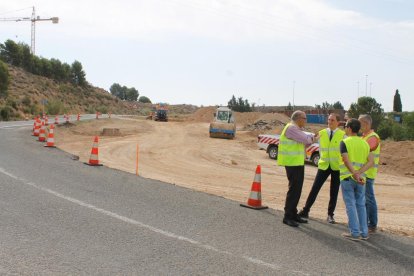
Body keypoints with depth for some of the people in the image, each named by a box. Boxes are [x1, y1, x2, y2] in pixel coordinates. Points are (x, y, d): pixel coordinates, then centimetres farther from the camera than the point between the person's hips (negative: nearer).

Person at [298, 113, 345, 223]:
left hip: (337, 167, -2)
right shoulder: (321, 133, 4)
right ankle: (305, 211, 6)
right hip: (324, 166, 2)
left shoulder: (342, 135, -5)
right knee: (315, 189, -2)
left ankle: (330, 215, 18)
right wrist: (324, 159, 11)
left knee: (334, 192, 7)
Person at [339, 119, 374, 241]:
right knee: (361, 205, 13)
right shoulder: (365, 143, 8)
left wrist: (355, 174, -24)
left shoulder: (345, 142, -8)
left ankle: (355, 233, 1)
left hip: (347, 178, -5)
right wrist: (359, 173, -11)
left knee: (351, 205, 0)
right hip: (361, 179, 5)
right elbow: (370, 161, -2)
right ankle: (364, 232, 15)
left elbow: (346, 161, -20)